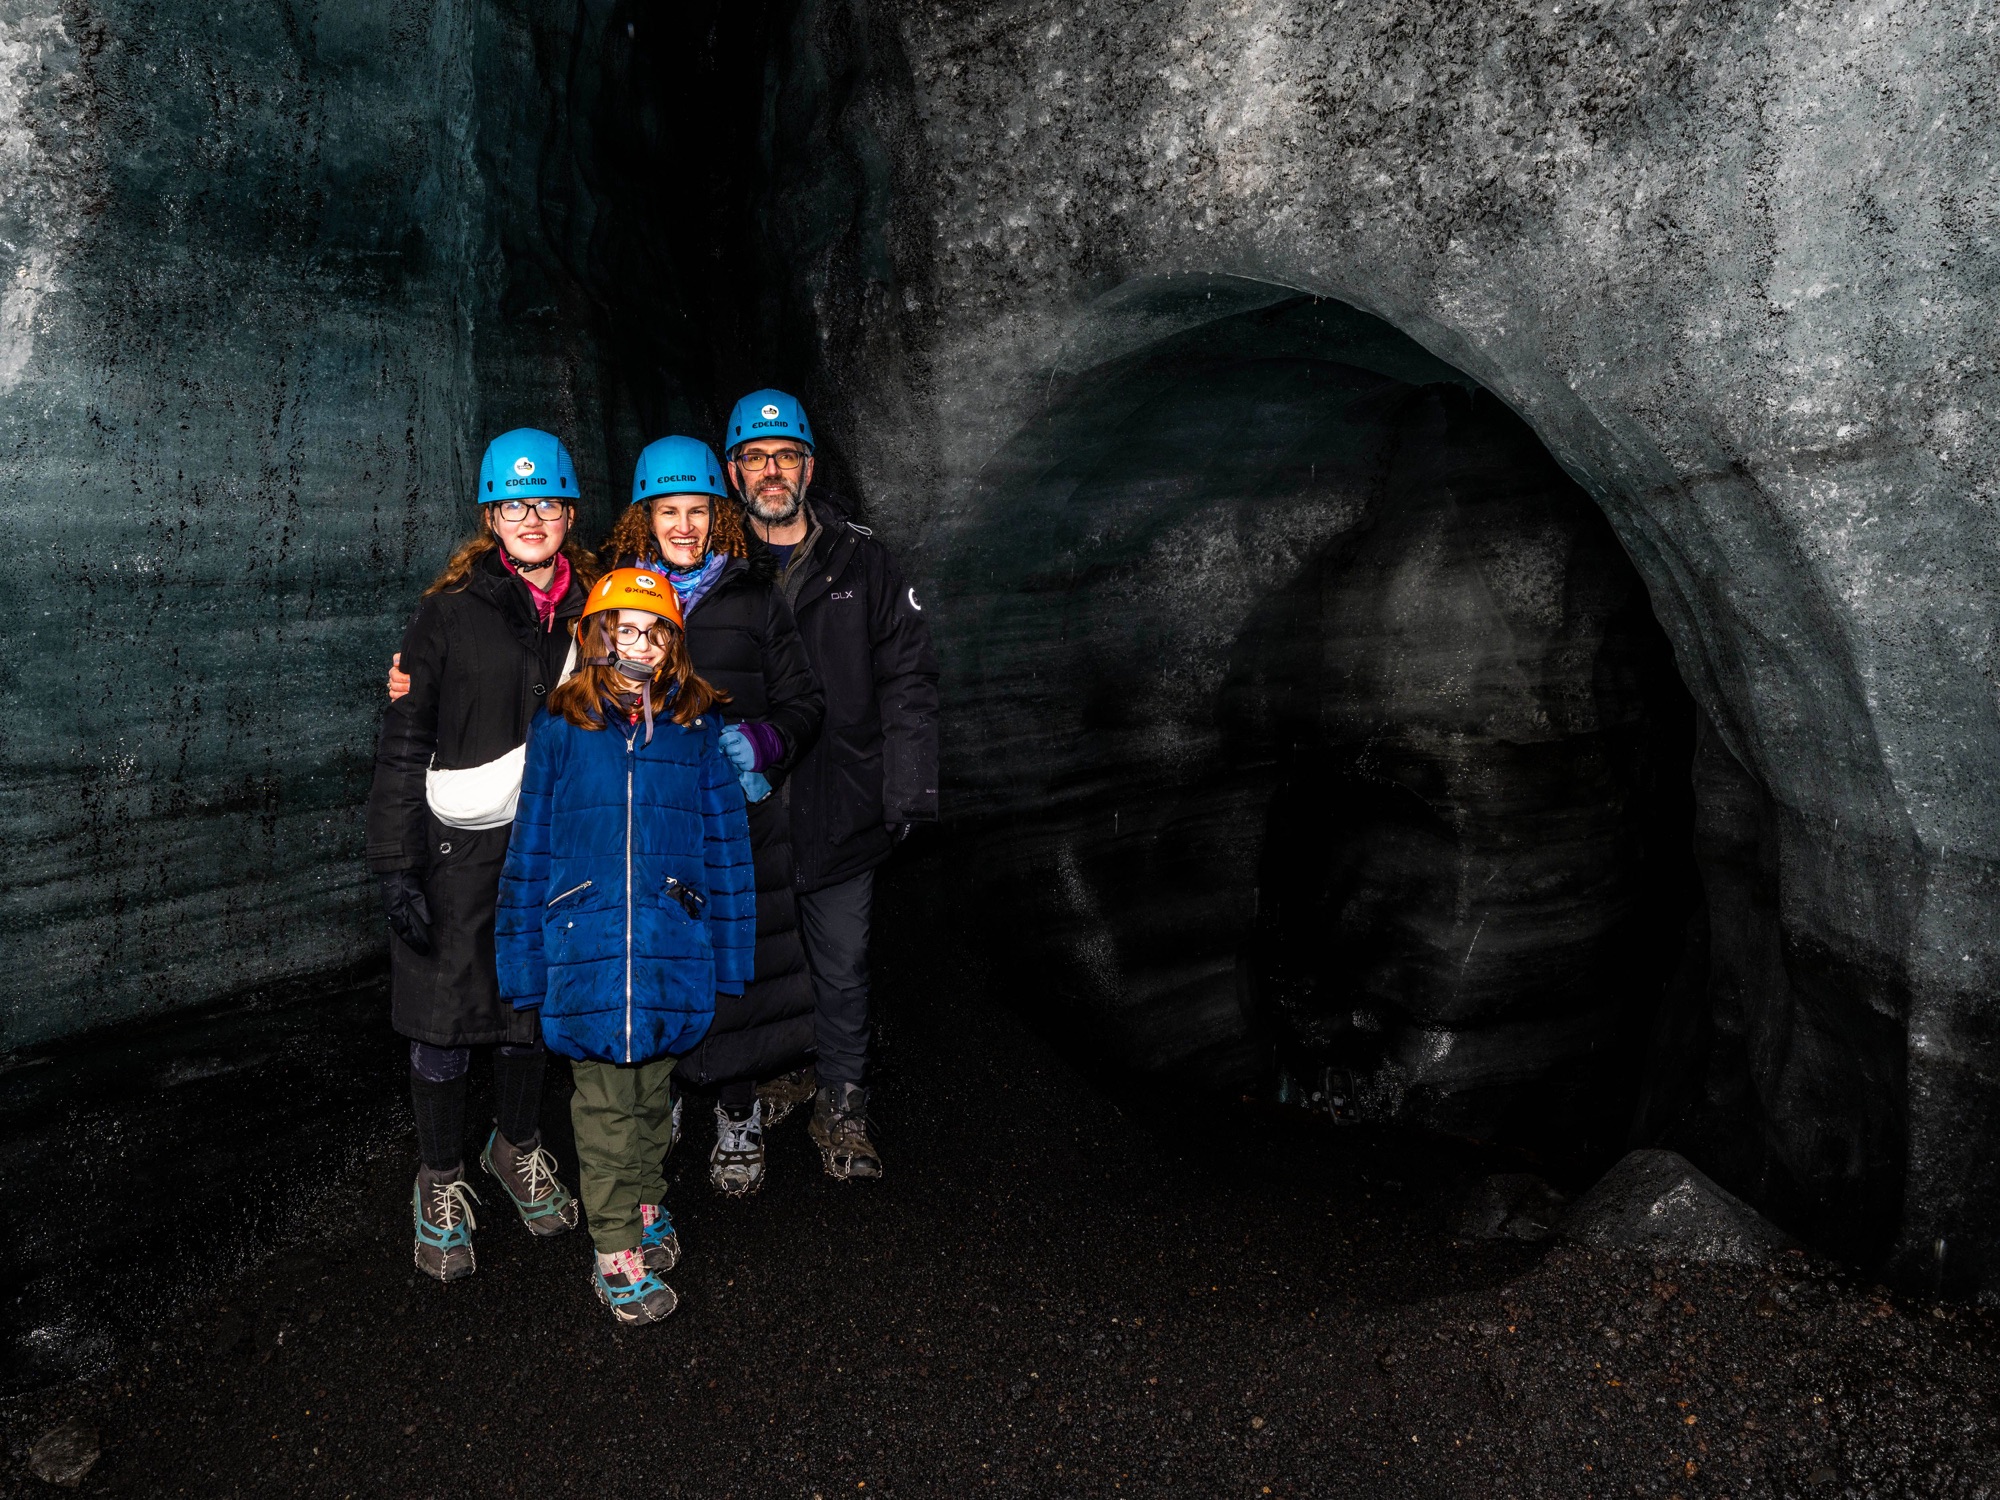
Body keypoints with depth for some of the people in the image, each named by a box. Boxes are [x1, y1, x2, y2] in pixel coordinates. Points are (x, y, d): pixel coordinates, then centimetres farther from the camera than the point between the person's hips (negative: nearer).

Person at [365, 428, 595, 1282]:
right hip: (460, 848, -3)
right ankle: (441, 1181, 25)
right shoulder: (450, 612, -6)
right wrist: (395, 866, -12)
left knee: (534, 1004, 16)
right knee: (445, 1019, 5)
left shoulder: (591, 610, 4)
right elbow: (403, 744, -6)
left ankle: (518, 1148, 39)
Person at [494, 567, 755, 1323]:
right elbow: (530, 846, 3)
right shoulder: (560, 731, -1)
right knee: (604, 1099, 5)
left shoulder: (697, 728, 2)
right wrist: (525, 961, 3)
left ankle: (645, 1206, 38)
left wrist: (728, 953, 5)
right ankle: (616, 1252, 16)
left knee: (652, 1089, 17)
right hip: (588, 944, -1)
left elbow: (725, 840, 5)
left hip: (671, 947, 2)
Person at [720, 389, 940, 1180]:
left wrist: (908, 790, -5)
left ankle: (842, 1108, 26)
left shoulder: (860, 561, 2)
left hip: (839, 809, 0)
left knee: (842, 967, 9)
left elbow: (907, 677, 2)